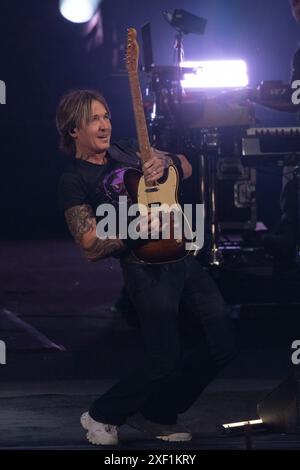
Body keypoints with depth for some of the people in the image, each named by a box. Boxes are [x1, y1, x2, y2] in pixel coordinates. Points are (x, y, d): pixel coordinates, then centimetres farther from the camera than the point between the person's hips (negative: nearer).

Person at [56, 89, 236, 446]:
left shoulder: (123, 150, 14)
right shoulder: (74, 181, -6)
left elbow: (186, 168, 17)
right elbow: (92, 249, -13)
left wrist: (166, 161, -6)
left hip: (184, 256, 8)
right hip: (148, 269, -7)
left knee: (221, 346, 5)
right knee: (164, 362, -13)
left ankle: (157, 415, 19)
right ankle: (102, 416, 12)